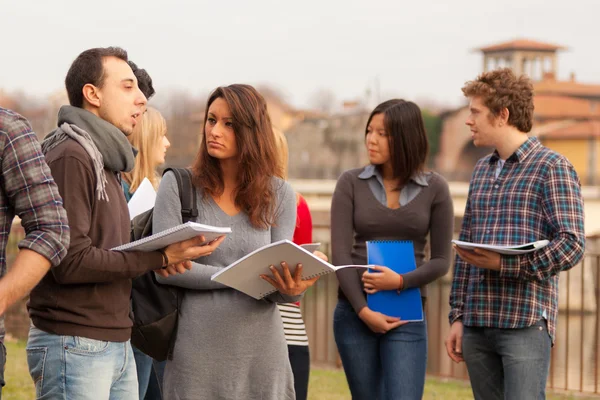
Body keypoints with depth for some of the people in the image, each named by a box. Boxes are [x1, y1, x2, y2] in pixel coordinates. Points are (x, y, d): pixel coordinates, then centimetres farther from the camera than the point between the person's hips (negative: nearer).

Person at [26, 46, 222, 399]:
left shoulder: (106, 161, 18)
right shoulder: (71, 156, -12)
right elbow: (71, 261, -18)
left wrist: (159, 258, -3)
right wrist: (159, 258, -16)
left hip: (118, 344, 9)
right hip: (75, 345, -9)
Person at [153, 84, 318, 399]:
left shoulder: (279, 194, 4)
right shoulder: (177, 185, -2)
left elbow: (281, 277, 1)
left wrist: (291, 289, -24)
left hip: (261, 347, 2)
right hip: (199, 347, -2)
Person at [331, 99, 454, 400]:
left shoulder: (434, 188, 1)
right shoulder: (351, 183, 2)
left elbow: (441, 260, 1)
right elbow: (340, 253, -4)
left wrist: (400, 282, -16)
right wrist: (363, 310, -12)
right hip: (354, 312, 1)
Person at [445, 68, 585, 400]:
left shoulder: (552, 168, -3)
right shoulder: (482, 170, 18)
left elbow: (572, 245, -12)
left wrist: (505, 264, -20)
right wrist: (457, 316, 15)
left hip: (526, 323, -7)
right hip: (478, 323, 7)